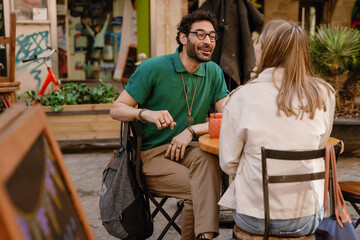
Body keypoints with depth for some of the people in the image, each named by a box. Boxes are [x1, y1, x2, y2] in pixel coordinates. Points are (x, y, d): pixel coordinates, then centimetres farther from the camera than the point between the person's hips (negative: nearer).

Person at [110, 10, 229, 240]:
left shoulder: (214, 72, 5)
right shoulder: (153, 68, -7)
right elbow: (117, 109, -5)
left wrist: (192, 130, -17)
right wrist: (146, 113, -26)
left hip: (189, 149, 3)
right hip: (153, 154, -3)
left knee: (206, 159, -33)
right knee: (198, 189, -28)